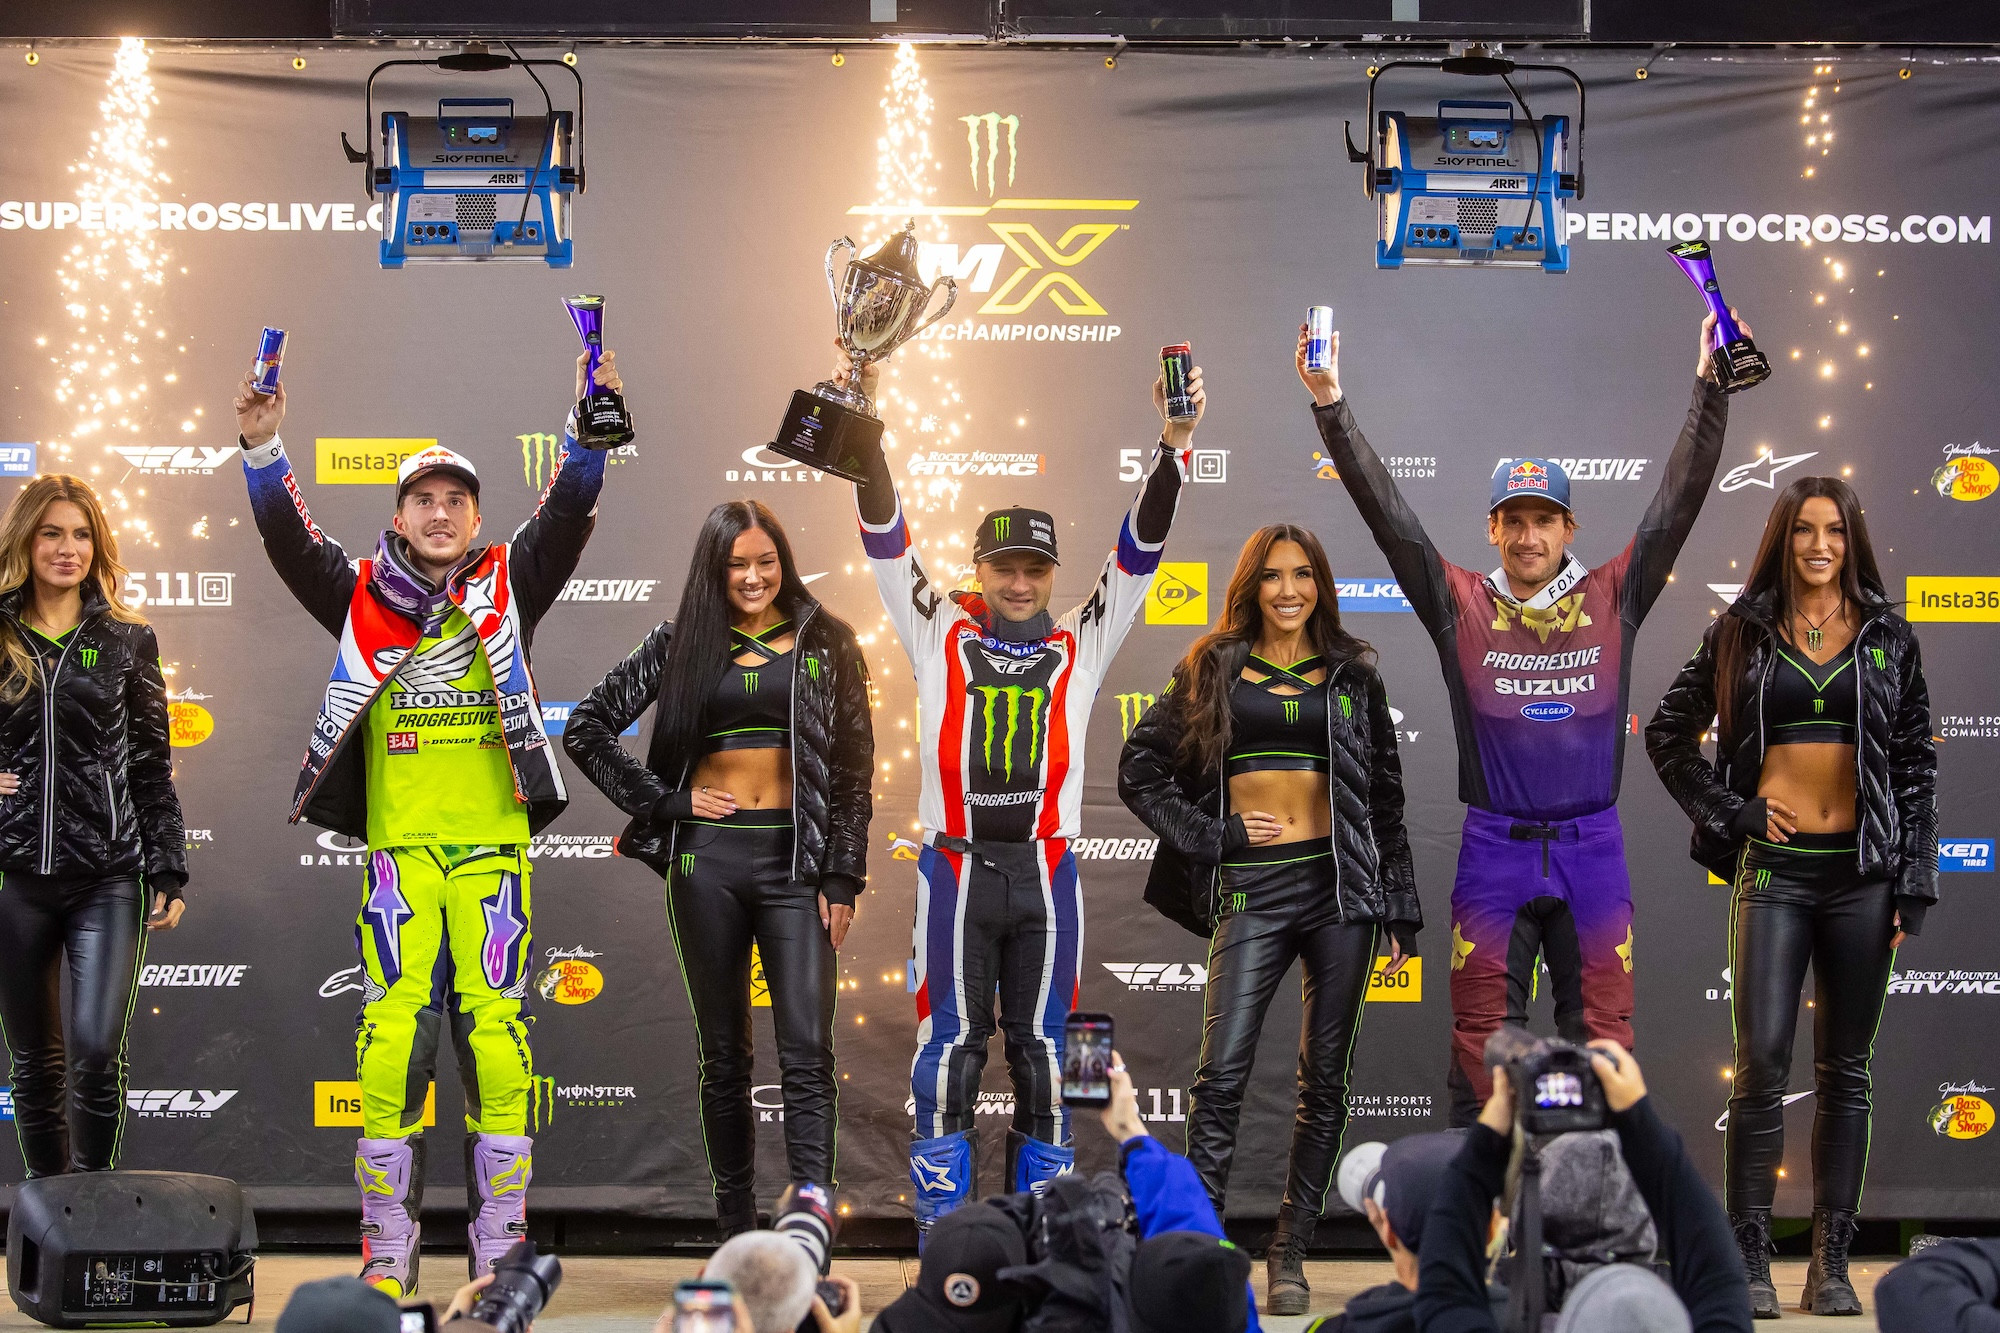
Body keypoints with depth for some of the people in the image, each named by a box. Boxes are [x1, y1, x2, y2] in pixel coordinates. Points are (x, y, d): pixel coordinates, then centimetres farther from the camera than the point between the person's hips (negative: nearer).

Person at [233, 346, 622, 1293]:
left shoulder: (507, 589, 9)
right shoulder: (361, 597, 9)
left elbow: (564, 519, -2)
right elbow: (290, 542, -2)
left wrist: (588, 432, -17)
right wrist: (263, 448, -16)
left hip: (493, 839, 0)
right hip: (397, 841, 0)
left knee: (495, 1024, -2)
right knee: (392, 1027, -5)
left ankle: (500, 1240, 5)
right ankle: (387, 1243, 2)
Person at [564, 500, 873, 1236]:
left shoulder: (825, 642, 5)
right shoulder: (681, 644, 6)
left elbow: (853, 766, 4)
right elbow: (586, 728, 8)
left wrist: (842, 877, -3)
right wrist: (665, 801, 0)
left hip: (795, 858, -1)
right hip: (708, 858, 1)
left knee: (807, 1052, -10)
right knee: (723, 1055, 8)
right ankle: (736, 1226, 17)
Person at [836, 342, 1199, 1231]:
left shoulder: (1080, 646, 10)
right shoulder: (938, 634, 8)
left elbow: (1140, 549, 3)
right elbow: (885, 541, -1)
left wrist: (1174, 445, -9)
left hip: (1045, 869, 1)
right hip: (956, 865, -1)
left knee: (1040, 1046, 7)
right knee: (952, 1041, 2)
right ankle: (940, 1232, 8)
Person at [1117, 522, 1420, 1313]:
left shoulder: (1353, 675, 12)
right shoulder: (1214, 670, 8)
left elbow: (1385, 793, 13)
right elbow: (1140, 771, 8)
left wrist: (1401, 910, 10)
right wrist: (1218, 835, -1)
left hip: (1341, 887, 2)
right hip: (1252, 890, -1)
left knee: (1324, 1080, 3)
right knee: (1222, 1074, -12)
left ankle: (1290, 1256, 11)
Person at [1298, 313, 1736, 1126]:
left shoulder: (1612, 600, 4)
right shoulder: (1461, 607, 3)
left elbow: (1680, 497, 1)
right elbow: (1384, 511, -2)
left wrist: (1709, 387, -6)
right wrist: (1330, 406, -9)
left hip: (1591, 847, 1)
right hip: (1494, 851, 0)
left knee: (1600, 1035, 5)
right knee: (1483, 1039, 4)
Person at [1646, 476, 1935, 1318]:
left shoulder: (1889, 638, 7)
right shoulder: (1741, 633, 5)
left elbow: (1917, 763, 7)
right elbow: (1667, 734, 11)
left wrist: (1914, 879, 0)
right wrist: (1728, 813, 0)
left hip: (1861, 870, 2)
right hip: (1773, 869, -1)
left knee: (1844, 1072, 6)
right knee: (1763, 1061, -9)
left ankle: (1832, 1264, 12)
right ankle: (1749, 1261, -2)